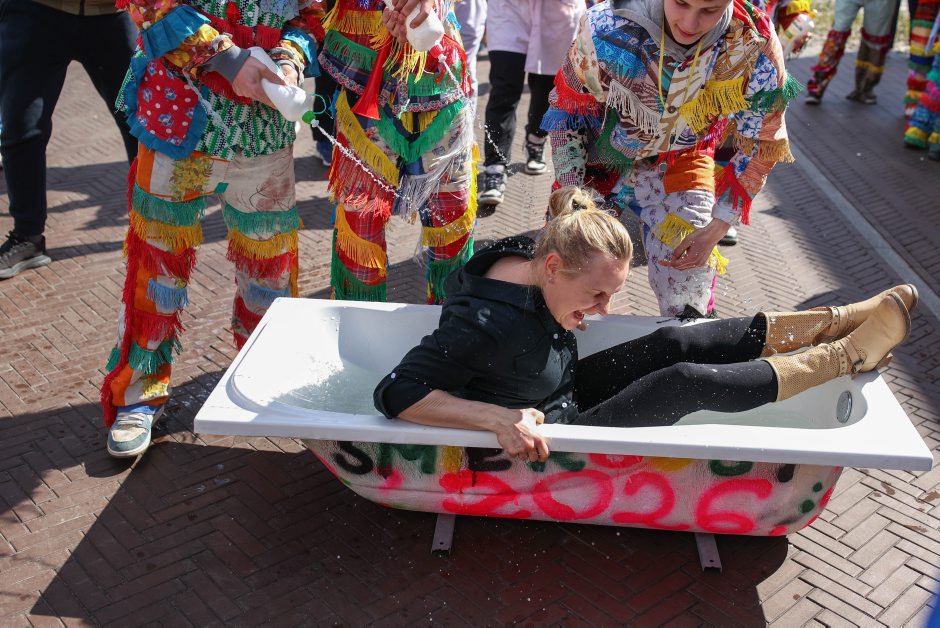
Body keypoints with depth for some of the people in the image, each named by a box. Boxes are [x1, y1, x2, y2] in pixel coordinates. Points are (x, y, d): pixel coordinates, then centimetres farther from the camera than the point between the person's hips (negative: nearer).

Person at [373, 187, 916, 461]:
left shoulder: (525, 254, -11)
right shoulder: (493, 323, -36)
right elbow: (396, 393, -38)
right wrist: (500, 418, -44)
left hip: (566, 393, 8)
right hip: (541, 438, -8)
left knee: (674, 344, -7)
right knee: (687, 381, -17)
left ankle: (838, 320, 3)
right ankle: (846, 355, -1)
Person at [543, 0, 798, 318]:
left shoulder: (754, 46, -28)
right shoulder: (607, 27, -31)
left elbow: (760, 145, -13)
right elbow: (566, 110, -14)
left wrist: (714, 230, -17)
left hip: (680, 164, 0)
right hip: (600, 159, 0)